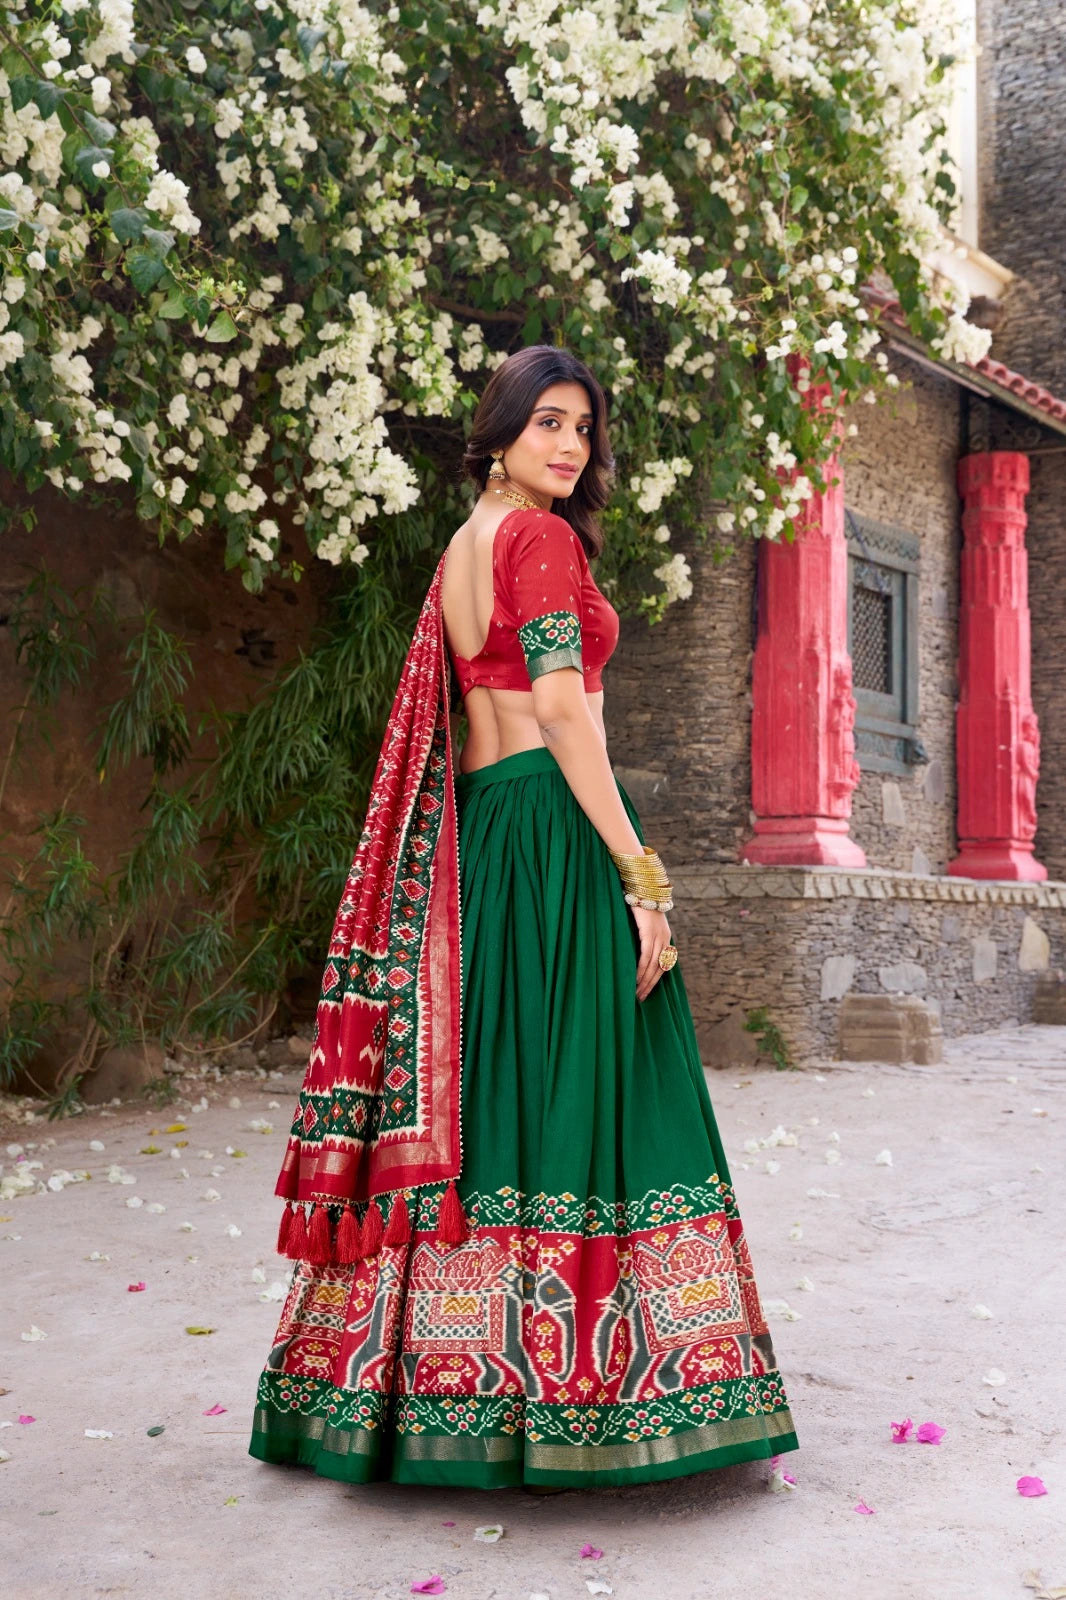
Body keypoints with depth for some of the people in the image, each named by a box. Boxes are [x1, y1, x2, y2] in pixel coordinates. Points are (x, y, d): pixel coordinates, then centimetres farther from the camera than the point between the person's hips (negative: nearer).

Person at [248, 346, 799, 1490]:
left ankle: (448, 1375, 17)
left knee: (484, 1086, 10)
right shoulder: (541, 538, -6)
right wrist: (640, 869, -17)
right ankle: (575, 1395, -1)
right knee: (584, 1085, -6)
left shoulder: (461, 549, 20)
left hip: (478, 830, 9)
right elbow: (563, 706, -16)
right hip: (557, 832, -9)